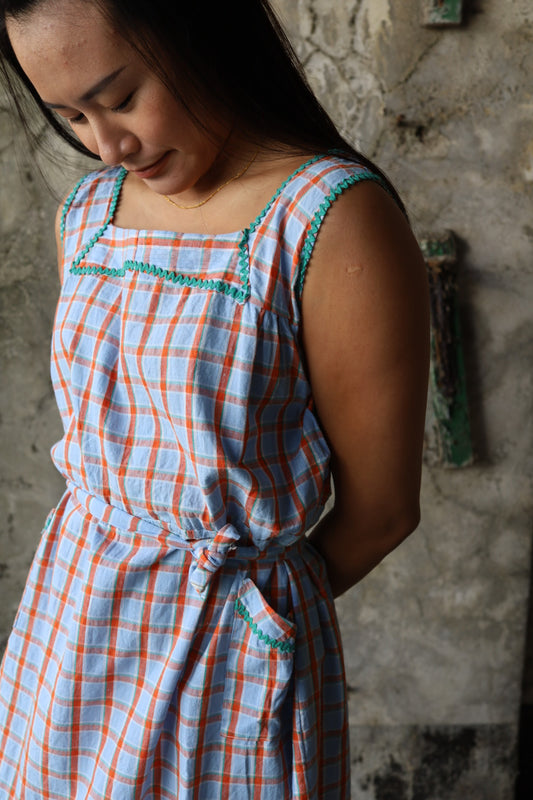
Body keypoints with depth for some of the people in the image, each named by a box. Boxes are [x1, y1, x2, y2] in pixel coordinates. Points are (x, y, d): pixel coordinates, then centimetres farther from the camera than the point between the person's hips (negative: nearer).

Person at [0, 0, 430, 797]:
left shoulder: (332, 223, -18)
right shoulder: (87, 213, 3)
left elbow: (380, 511, -12)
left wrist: (257, 598, 3)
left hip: (232, 652, -5)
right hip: (67, 612, 6)